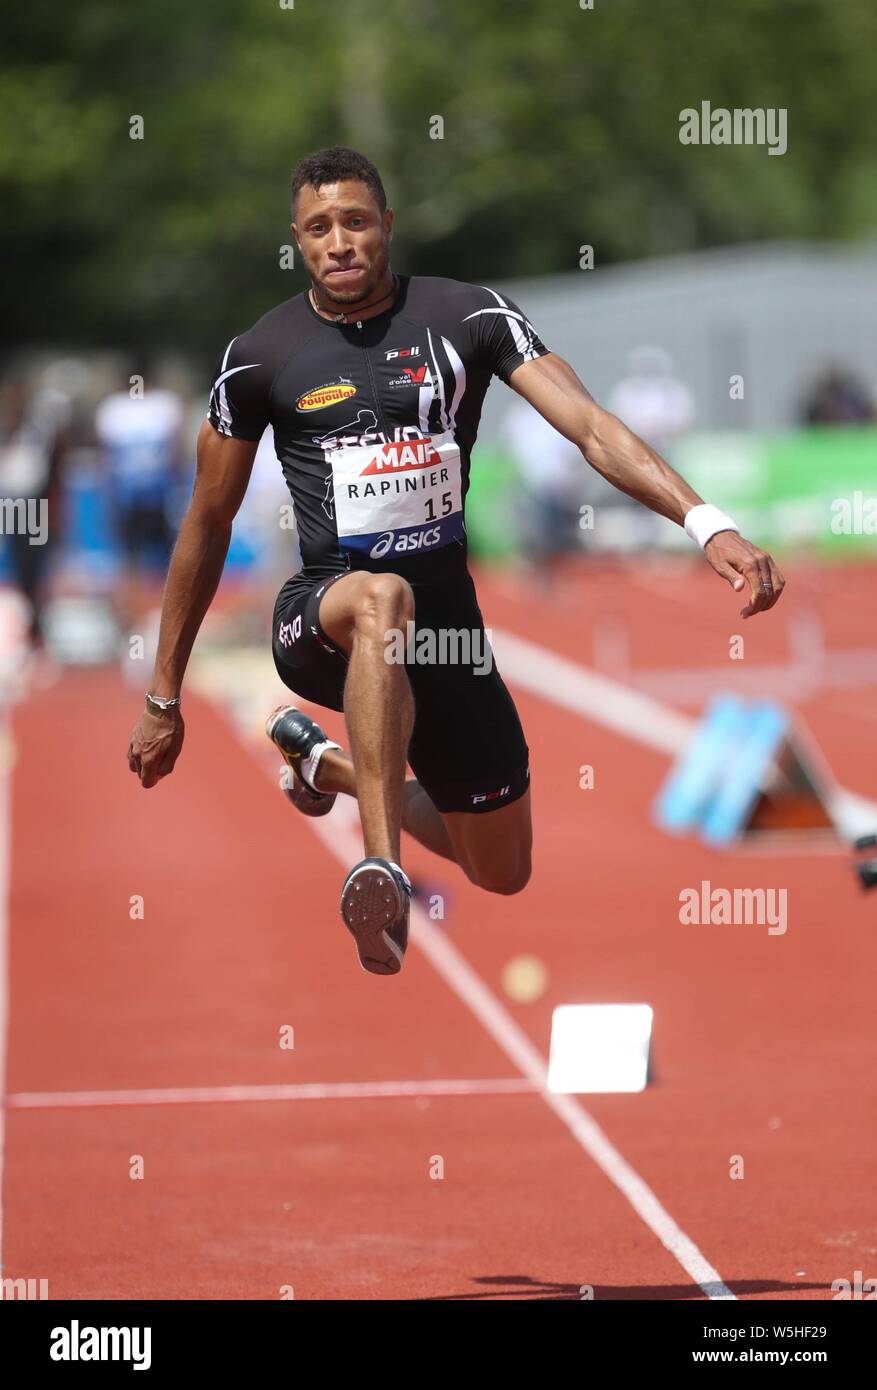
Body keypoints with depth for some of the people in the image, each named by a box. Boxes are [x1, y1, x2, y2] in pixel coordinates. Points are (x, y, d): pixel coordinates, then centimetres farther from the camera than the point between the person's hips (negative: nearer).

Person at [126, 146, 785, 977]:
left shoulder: (467, 318, -5)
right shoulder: (260, 357, -3)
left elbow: (590, 426, -15)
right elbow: (208, 524, 7)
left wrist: (708, 524, -31)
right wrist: (163, 698, 10)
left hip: (444, 616, 3)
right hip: (319, 617, -3)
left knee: (503, 875, 14)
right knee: (380, 598, -42)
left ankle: (327, 764, 39)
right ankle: (381, 872, -47)